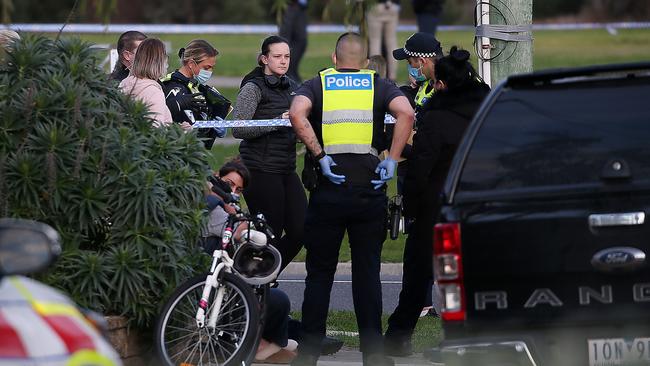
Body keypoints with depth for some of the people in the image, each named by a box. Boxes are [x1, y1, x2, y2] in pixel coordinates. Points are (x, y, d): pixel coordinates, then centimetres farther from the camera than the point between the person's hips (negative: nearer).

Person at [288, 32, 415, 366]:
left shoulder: (316, 84, 8)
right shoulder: (379, 86, 9)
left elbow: (297, 114, -14)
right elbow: (405, 113, -12)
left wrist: (320, 156, -10)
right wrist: (392, 160, -8)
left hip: (328, 189, 0)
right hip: (369, 189, 0)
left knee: (319, 273, 6)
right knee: (367, 272, 5)